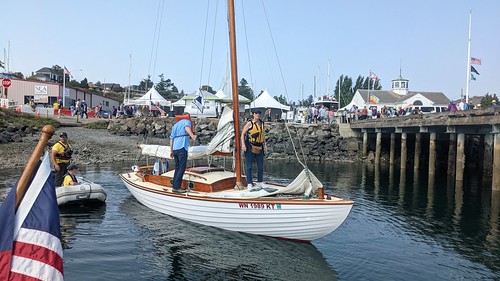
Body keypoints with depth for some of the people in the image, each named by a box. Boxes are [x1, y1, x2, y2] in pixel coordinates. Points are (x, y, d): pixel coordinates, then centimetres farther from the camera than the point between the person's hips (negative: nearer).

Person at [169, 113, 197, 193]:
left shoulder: (175, 125, 26)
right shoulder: (187, 121, 5)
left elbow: (171, 138, 22)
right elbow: (187, 127, -20)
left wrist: (171, 151, 26)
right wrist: (192, 135, -39)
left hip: (175, 149, 8)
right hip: (182, 148, -7)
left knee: (177, 168, 13)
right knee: (182, 168, -7)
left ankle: (174, 186, 11)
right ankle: (176, 187, -12)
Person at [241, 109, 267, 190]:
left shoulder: (262, 123, 12)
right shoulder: (250, 123, -6)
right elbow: (243, 134, -7)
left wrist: (265, 144, 16)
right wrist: (243, 144, -18)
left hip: (259, 147, 6)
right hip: (250, 147, -6)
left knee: (261, 166, 11)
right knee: (249, 166, -1)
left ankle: (260, 182, 25)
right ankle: (249, 183, 6)